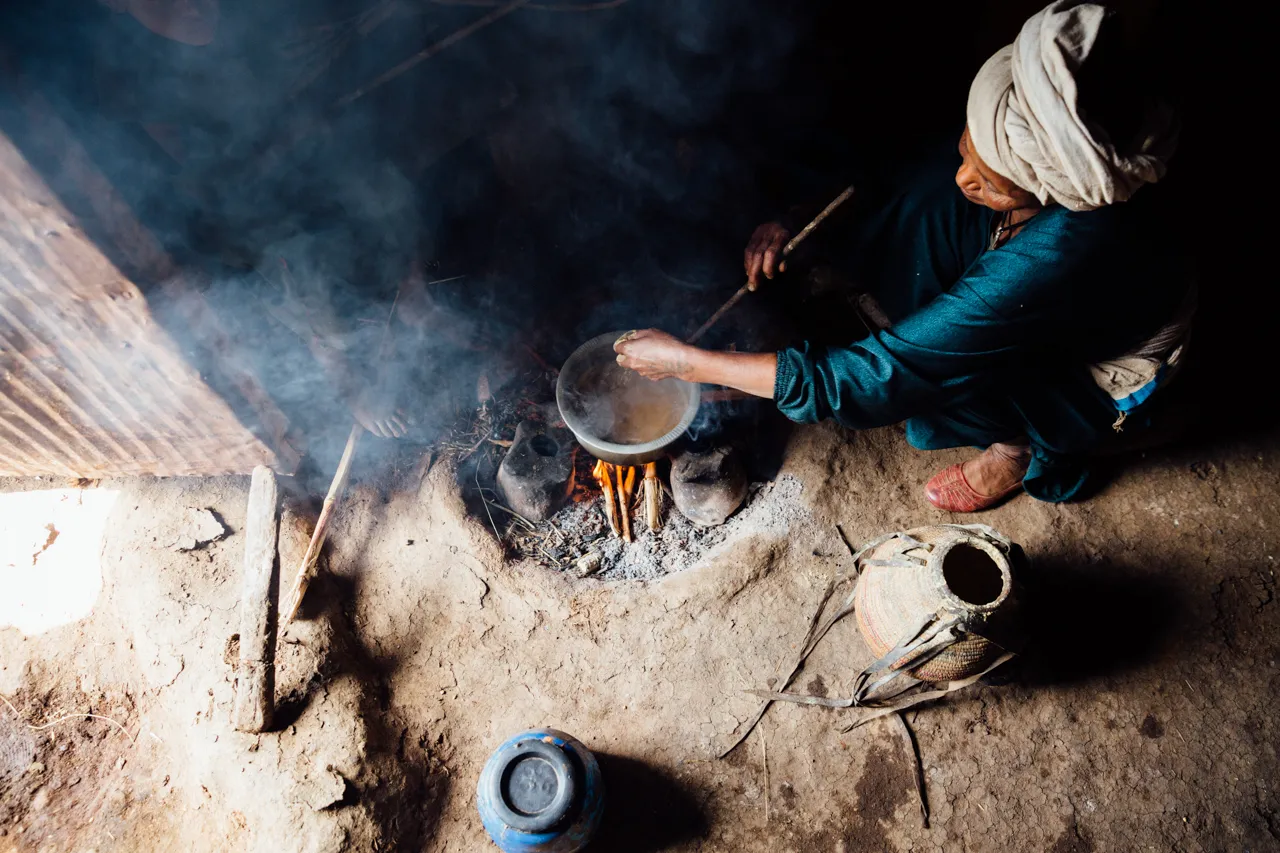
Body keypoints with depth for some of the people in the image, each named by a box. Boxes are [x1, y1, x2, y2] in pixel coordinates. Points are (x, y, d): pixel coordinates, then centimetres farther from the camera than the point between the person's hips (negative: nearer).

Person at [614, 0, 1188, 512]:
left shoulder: (1051, 259, -44)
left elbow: (867, 381, -44)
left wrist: (686, 362, -40)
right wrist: (792, 222, -23)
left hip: (1106, 382, -6)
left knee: (929, 366, -31)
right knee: (928, 209, -16)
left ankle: (1023, 448, 0)